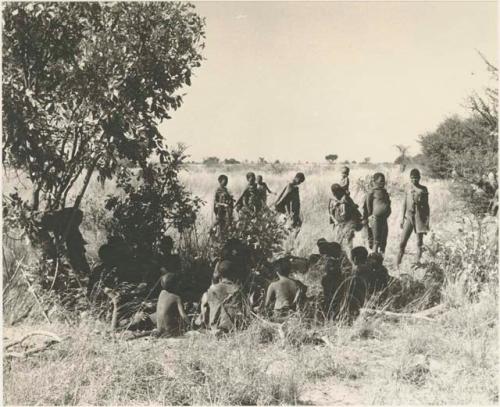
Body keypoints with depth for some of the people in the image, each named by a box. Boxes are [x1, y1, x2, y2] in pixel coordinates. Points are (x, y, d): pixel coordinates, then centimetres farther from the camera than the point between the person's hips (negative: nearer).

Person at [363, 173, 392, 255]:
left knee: (383, 242, 9)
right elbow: (367, 206, -7)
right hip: (375, 218, -8)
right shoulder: (372, 192, -6)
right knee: (376, 242, -8)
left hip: (384, 219, 8)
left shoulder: (384, 192, 17)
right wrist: (365, 219, -8)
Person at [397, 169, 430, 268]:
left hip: (420, 216, -1)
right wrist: (402, 219, 9)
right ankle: (398, 263, 0)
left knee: (419, 242, 3)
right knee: (403, 241, -5)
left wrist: (427, 220, -1)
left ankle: (418, 261, 10)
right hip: (409, 216, 1)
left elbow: (426, 205, 4)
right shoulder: (408, 190, 8)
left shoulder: (423, 189, 3)